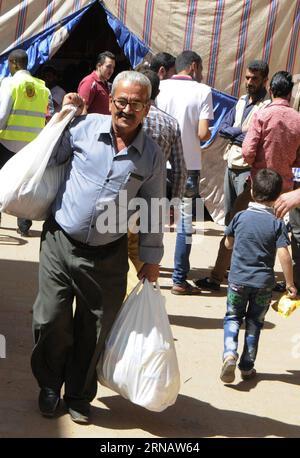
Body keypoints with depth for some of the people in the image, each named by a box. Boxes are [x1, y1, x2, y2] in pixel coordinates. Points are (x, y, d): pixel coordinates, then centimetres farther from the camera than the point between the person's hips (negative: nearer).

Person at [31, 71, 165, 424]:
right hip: (60, 241, 0)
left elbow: (153, 209, 8)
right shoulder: (85, 127, -3)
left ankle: (78, 397, 30)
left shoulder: (152, 156, 1)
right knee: (50, 322, 2)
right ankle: (50, 386, 29)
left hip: (107, 257, 1)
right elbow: (47, 158, 6)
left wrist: (151, 259, 10)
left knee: (94, 332, 9)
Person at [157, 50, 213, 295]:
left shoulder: (160, 87, 1)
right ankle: (180, 280, 7)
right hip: (189, 165, -2)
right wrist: (208, 134, 10)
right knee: (185, 221, 6)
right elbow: (203, 133, -12)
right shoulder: (203, 91, -5)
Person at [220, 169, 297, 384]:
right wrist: (290, 284, -8)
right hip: (264, 282, 0)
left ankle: (230, 354, -10)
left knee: (233, 318, 14)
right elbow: (284, 255, -15)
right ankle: (247, 367, 19)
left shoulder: (240, 217, -4)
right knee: (254, 324, 14)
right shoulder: (277, 224, -9)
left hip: (238, 279, 0)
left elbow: (228, 244, 9)